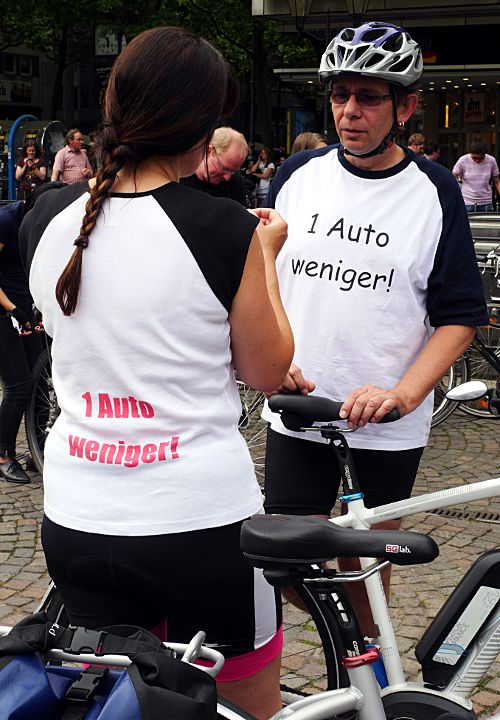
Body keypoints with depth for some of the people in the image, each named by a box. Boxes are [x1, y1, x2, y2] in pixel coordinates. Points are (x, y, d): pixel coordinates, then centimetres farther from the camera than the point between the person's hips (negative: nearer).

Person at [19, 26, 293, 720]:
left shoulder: (47, 218, -1)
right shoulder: (227, 229, -15)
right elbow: (267, 369, -3)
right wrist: (265, 252, 8)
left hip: (75, 524, 5)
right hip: (204, 522, -4)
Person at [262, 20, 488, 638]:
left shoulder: (434, 192, -4)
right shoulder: (298, 175, 3)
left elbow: (459, 316, -5)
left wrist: (403, 394, -18)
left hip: (388, 426, -2)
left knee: (365, 564, 11)